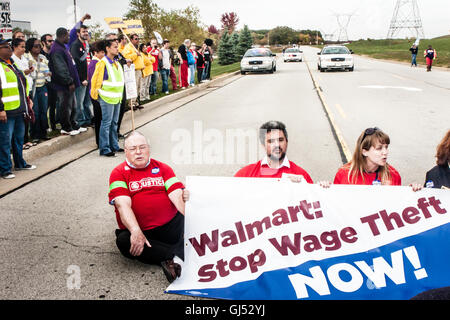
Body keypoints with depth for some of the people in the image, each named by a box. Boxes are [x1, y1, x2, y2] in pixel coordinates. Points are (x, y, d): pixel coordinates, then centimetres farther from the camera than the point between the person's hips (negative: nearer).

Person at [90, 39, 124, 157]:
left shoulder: (116, 63, 14)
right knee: (106, 123, -5)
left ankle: (114, 145, 23)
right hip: (107, 98, -8)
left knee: (114, 123, 14)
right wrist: (95, 95, -8)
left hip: (117, 97, 8)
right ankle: (104, 149, 0)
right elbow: (95, 80, -11)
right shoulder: (103, 63, -12)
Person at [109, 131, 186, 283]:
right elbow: (123, 204, -11)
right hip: (139, 232, -1)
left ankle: (176, 260, -43)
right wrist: (136, 232, -28)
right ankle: (180, 255, -34)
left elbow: (178, 196, 0)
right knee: (123, 241, -33)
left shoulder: (162, 168, 13)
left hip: (170, 227, 2)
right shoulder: (119, 173, 5)